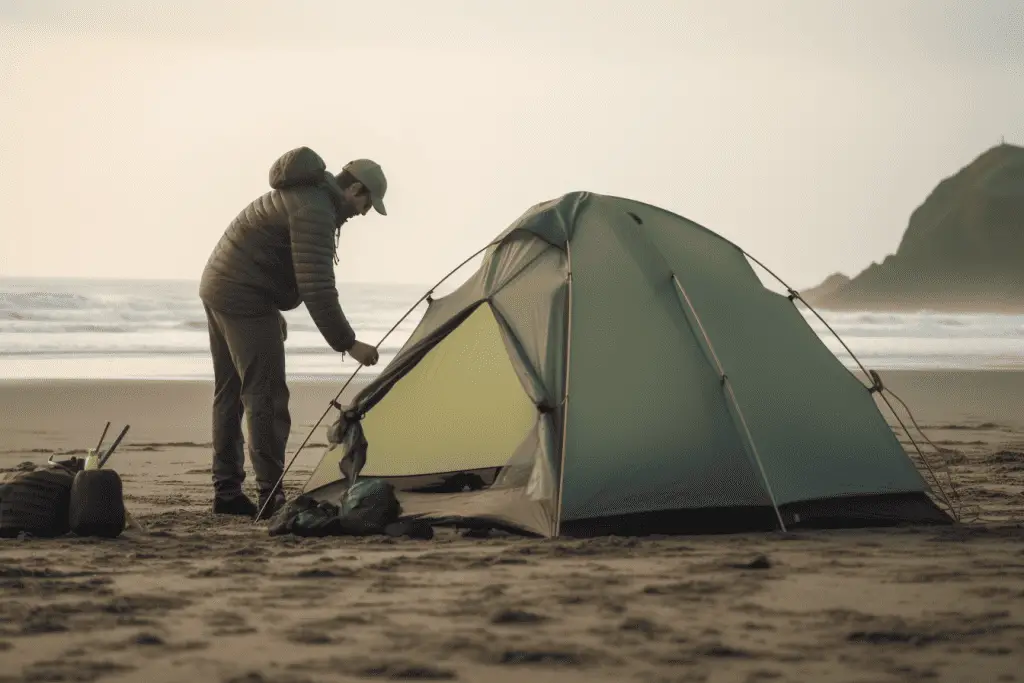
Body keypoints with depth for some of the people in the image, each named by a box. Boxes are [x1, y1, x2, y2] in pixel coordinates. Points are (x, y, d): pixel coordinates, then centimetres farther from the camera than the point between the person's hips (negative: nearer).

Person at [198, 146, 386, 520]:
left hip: (218, 286, 11)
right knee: (266, 396, -10)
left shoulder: (304, 194, 15)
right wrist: (348, 343, -21)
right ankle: (271, 497, -11)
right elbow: (317, 288, -25)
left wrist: (275, 314, 28)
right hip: (245, 297, -11)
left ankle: (227, 492, 18)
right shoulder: (315, 211, -19)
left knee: (230, 392, 13)